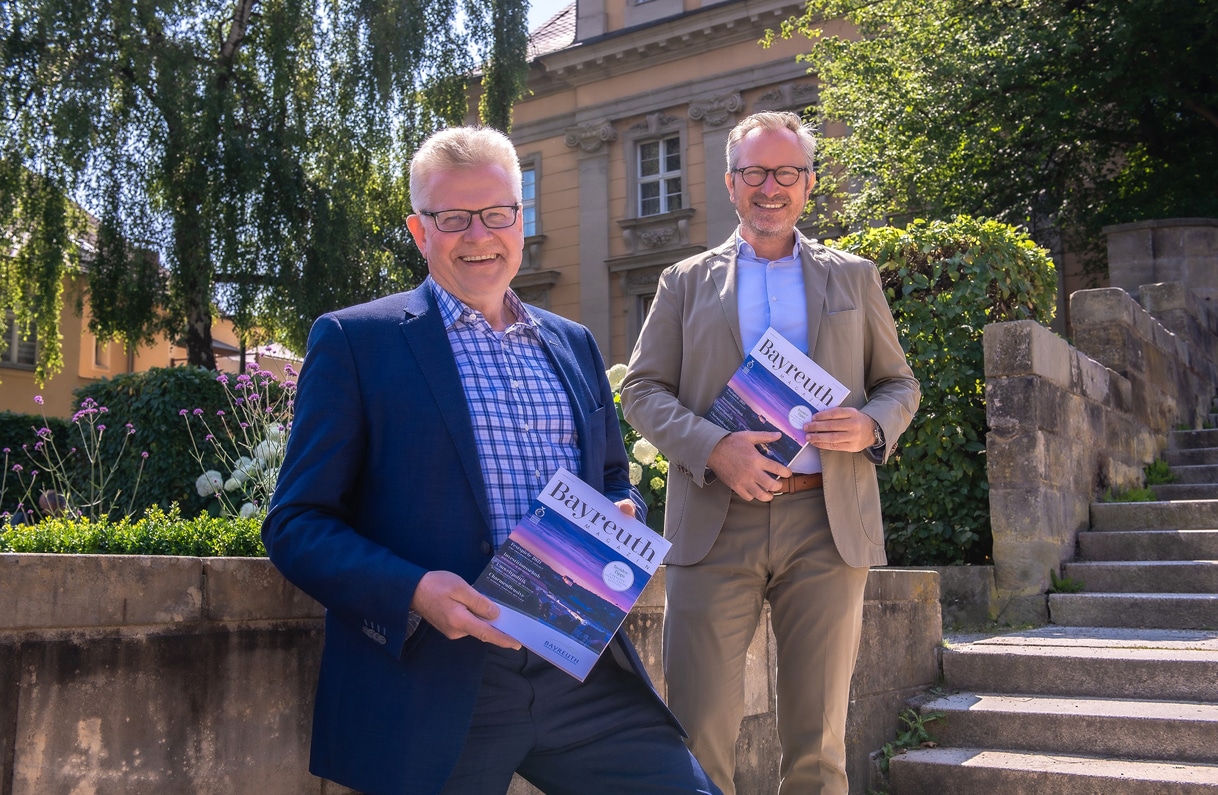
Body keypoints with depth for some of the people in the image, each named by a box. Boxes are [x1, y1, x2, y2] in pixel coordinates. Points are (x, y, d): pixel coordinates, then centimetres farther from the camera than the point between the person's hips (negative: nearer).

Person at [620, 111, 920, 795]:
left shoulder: (855, 277, 16)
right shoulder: (686, 281, 13)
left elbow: (900, 384, 17)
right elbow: (642, 389, 6)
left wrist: (872, 426, -7)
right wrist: (713, 447, -12)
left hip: (826, 526, 1)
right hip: (715, 526, -1)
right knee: (698, 735, -2)